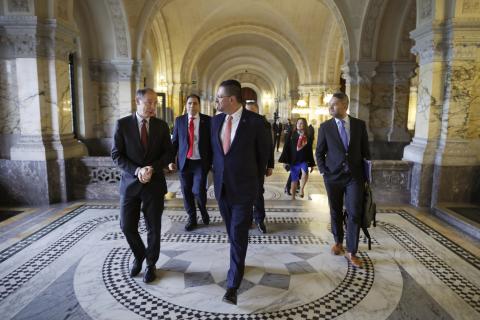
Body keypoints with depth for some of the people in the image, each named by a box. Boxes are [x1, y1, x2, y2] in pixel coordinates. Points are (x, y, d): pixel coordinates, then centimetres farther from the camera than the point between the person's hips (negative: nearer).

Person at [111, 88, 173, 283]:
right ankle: (139, 256, 34)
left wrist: (152, 168, -15)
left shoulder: (161, 126, 1)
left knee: (153, 228, 7)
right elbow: (116, 155, -5)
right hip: (130, 182, 0)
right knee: (127, 226, 6)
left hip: (154, 183, 1)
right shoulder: (122, 124, -3)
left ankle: (151, 264, 28)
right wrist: (137, 170, -18)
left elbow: (168, 153, 2)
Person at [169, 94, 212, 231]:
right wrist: (171, 159, -1)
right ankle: (192, 218, 27)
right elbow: (174, 141, 7)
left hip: (201, 163, -2)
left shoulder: (207, 120, -1)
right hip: (184, 162, 3)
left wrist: (212, 162, -3)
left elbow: (212, 142, 0)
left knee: (198, 191, -9)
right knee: (187, 192, 8)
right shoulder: (179, 120, 6)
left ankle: (203, 209, 25)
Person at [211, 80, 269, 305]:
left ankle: (233, 284, 7)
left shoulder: (255, 121, -11)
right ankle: (239, 263, 40)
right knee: (232, 232, 18)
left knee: (238, 235, -2)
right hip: (221, 185, 5)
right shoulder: (216, 120, 3)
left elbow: (263, 152, 0)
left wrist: (256, 180, 9)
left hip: (244, 187, -5)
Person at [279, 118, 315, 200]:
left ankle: (301, 189, -9)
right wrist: (285, 161, -11)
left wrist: (311, 164, 10)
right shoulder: (291, 135, -1)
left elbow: (310, 151, 10)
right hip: (293, 161, 0)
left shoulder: (307, 137, 4)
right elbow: (286, 148, -3)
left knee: (305, 173, -30)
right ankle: (293, 197, 21)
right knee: (294, 180, 6)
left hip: (304, 160, 0)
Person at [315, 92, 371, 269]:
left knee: (354, 213, -4)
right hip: (333, 176, 0)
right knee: (336, 212, 11)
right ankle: (338, 242, 32)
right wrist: (323, 171, -4)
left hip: (355, 176, 0)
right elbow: (319, 152, 5)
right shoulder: (325, 127, -1)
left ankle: (351, 252, 8)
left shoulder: (359, 124, 2)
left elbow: (365, 150, 8)